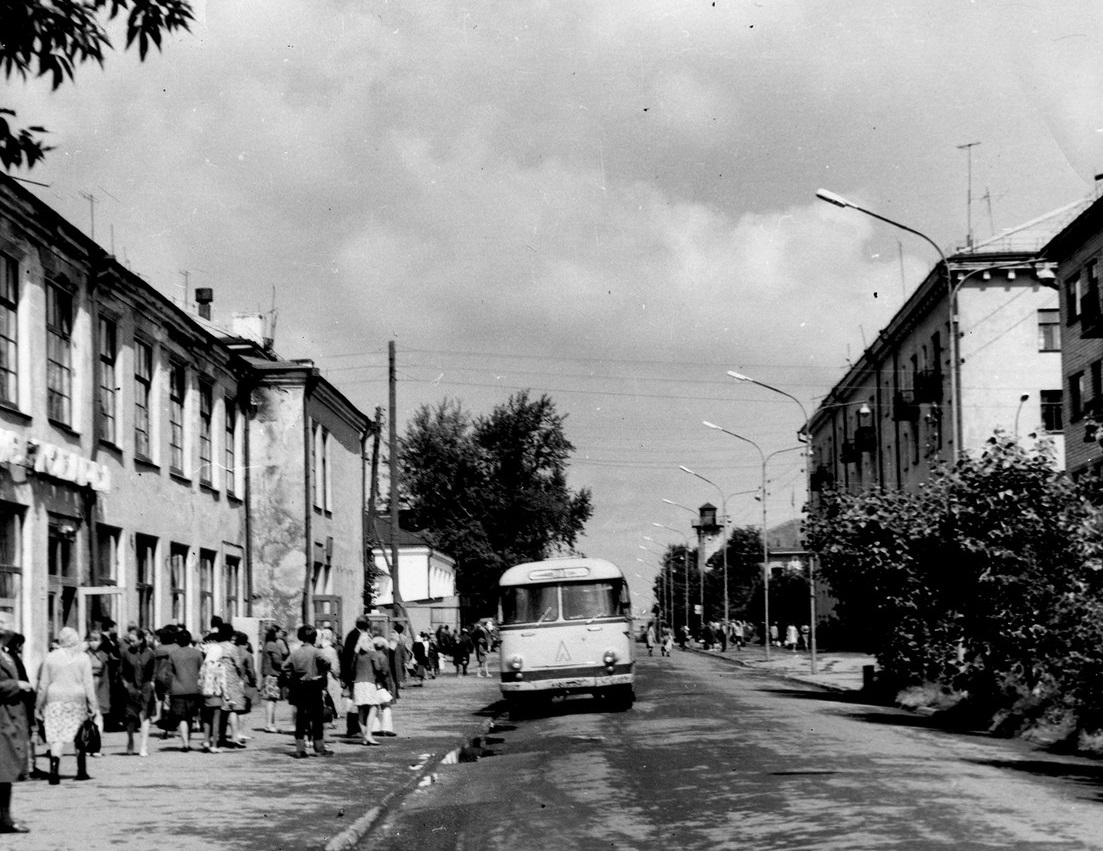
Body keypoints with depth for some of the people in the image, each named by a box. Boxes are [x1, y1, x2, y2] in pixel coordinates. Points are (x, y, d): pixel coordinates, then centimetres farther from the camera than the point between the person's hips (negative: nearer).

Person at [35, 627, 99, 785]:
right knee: (79, 735, 13)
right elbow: (88, 684, -3)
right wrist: (93, 706, 0)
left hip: (55, 700, 0)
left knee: (56, 737, -1)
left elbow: (43, 684, 3)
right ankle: (81, 772, 19)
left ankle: (54, 770, -17)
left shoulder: (51, 657, 0)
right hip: (77, 699, 0)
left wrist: (38, 705, 10)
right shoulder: (83, 658, 0)